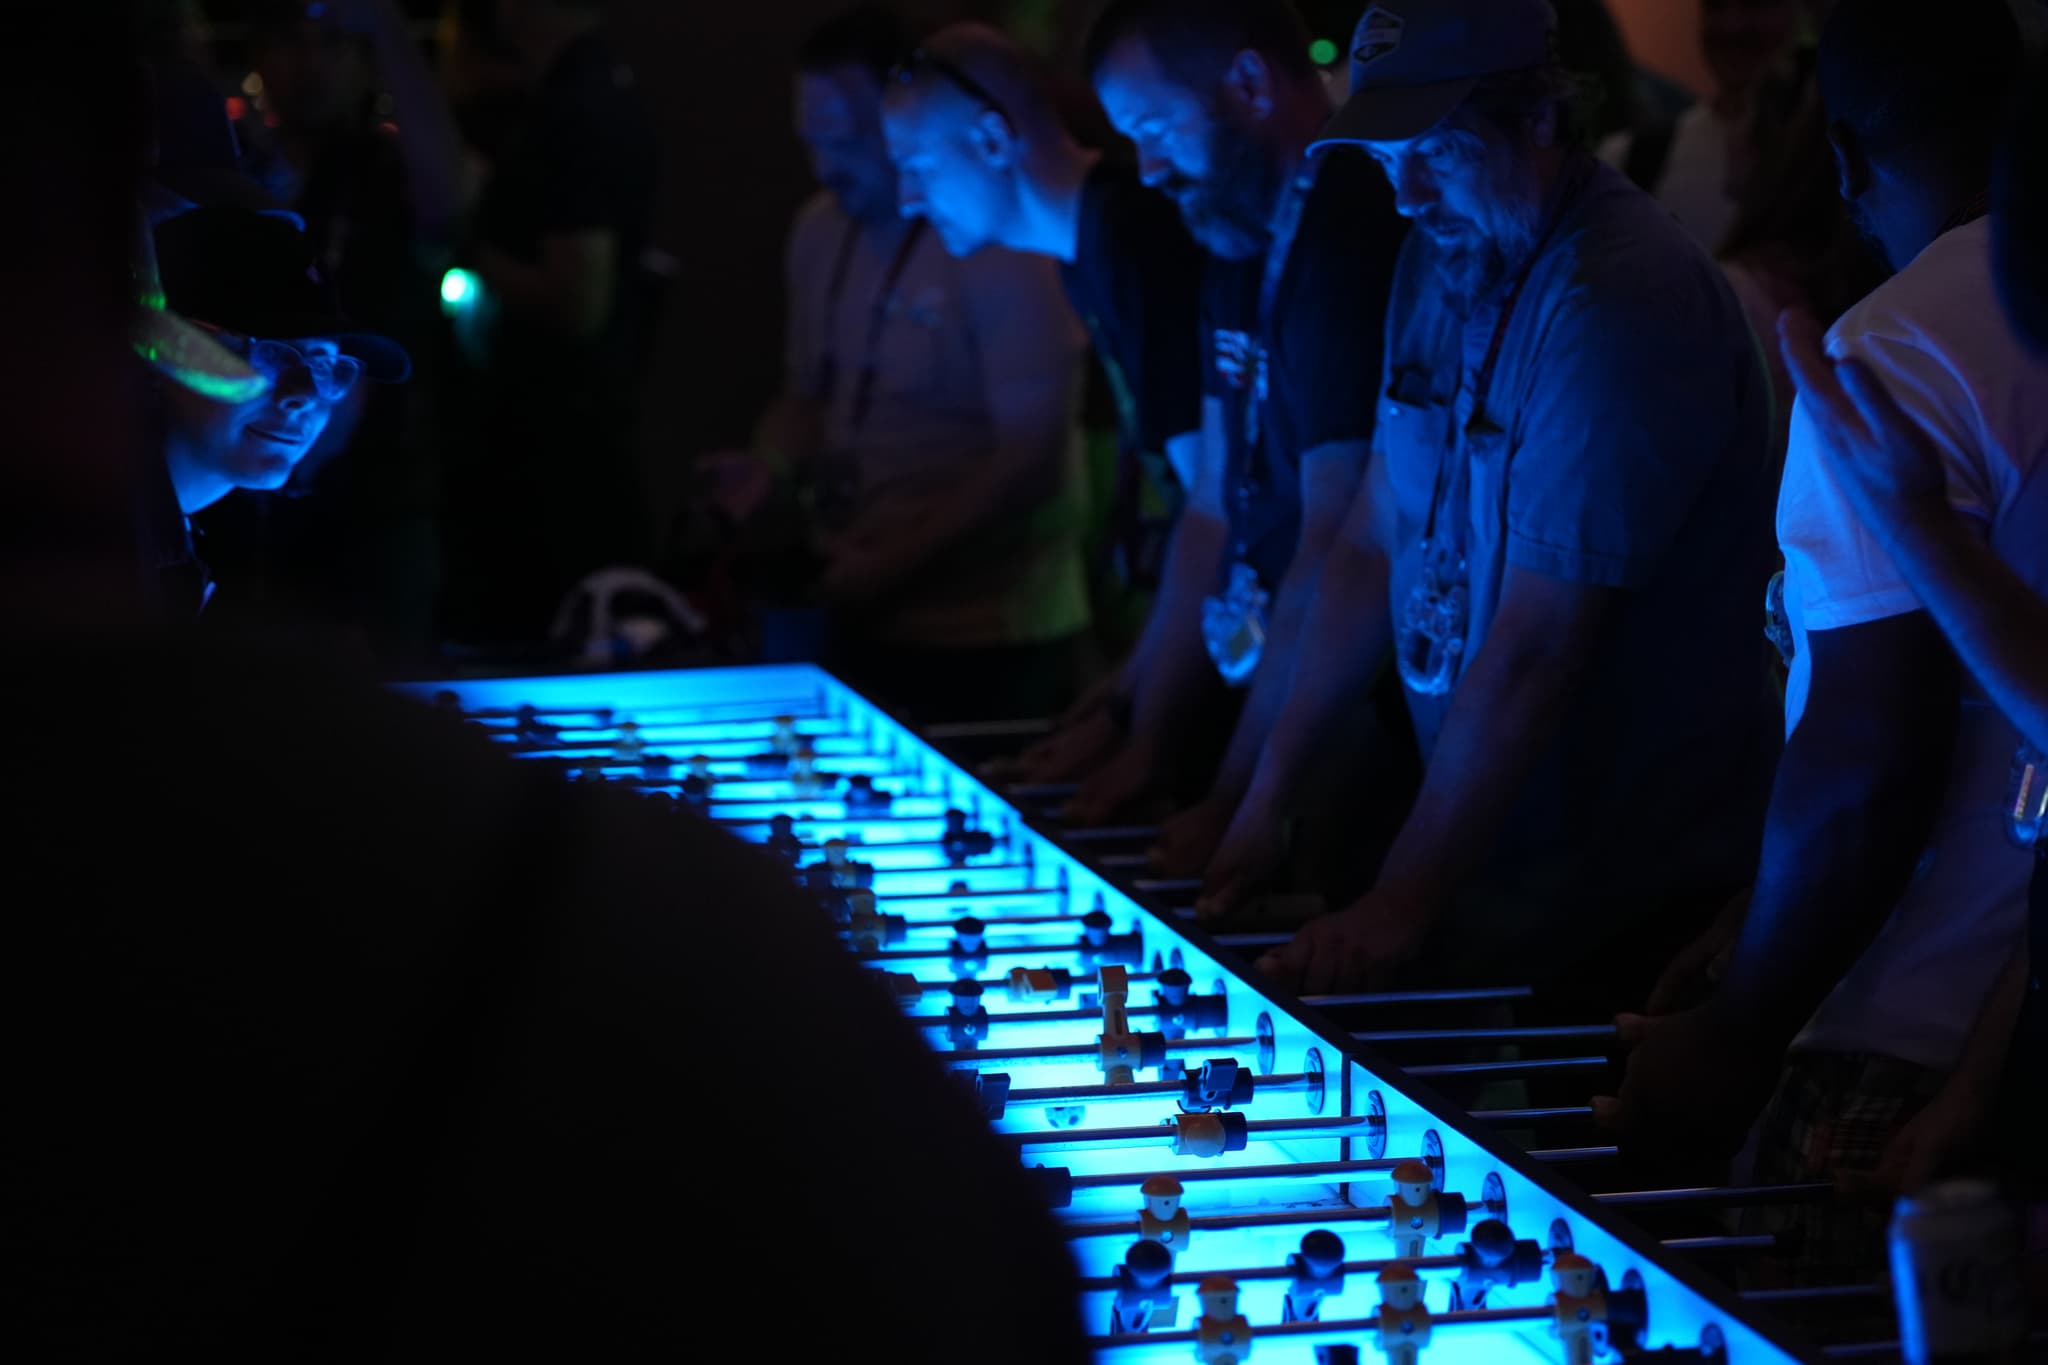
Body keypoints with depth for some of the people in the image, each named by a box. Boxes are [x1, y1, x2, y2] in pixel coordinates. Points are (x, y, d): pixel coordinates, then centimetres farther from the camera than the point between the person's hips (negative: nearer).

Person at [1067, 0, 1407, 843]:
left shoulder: (1353, 243, -20)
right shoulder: (1239, 249, 11)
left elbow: (1337, 553, -23)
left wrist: (1235, 803, -20)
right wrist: (1149, 743, 8)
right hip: (1259, 709, 9)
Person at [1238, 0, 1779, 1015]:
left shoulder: (1622, 305, -23)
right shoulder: (1445, 255, 5)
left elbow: (1536, 648, -25)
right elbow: (1379, 538, 10)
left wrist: (1407, 900, -23)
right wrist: (1273, 786, 5)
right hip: (1482, 837, 8)